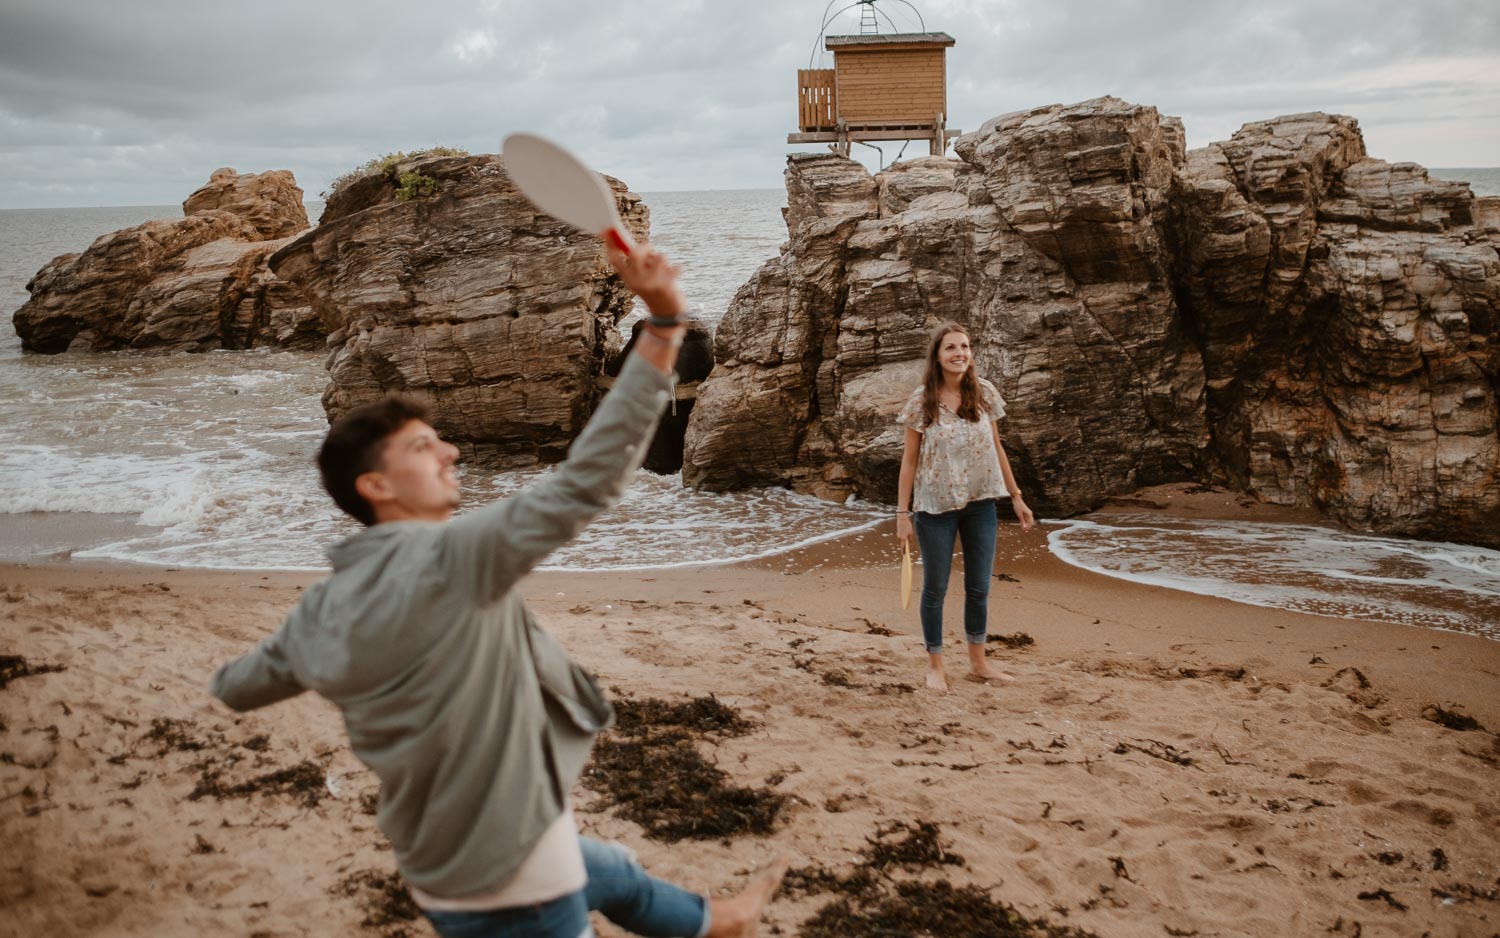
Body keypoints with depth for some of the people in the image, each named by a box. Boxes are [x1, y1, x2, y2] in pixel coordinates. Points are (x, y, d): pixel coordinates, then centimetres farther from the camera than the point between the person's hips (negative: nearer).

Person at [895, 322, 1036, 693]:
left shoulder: (984, 394, -1)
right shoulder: (921, 401, -9)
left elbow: (996, 449, 8)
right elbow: (909, 459, -5)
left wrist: (1017, 496, 8)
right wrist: (903, 513, -8)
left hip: (980, 503, 3)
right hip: (935, 505, -3)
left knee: (979, 588, 12)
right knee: (935, 588, 8)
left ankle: (978, 662, 27)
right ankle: (935, 666, 21)